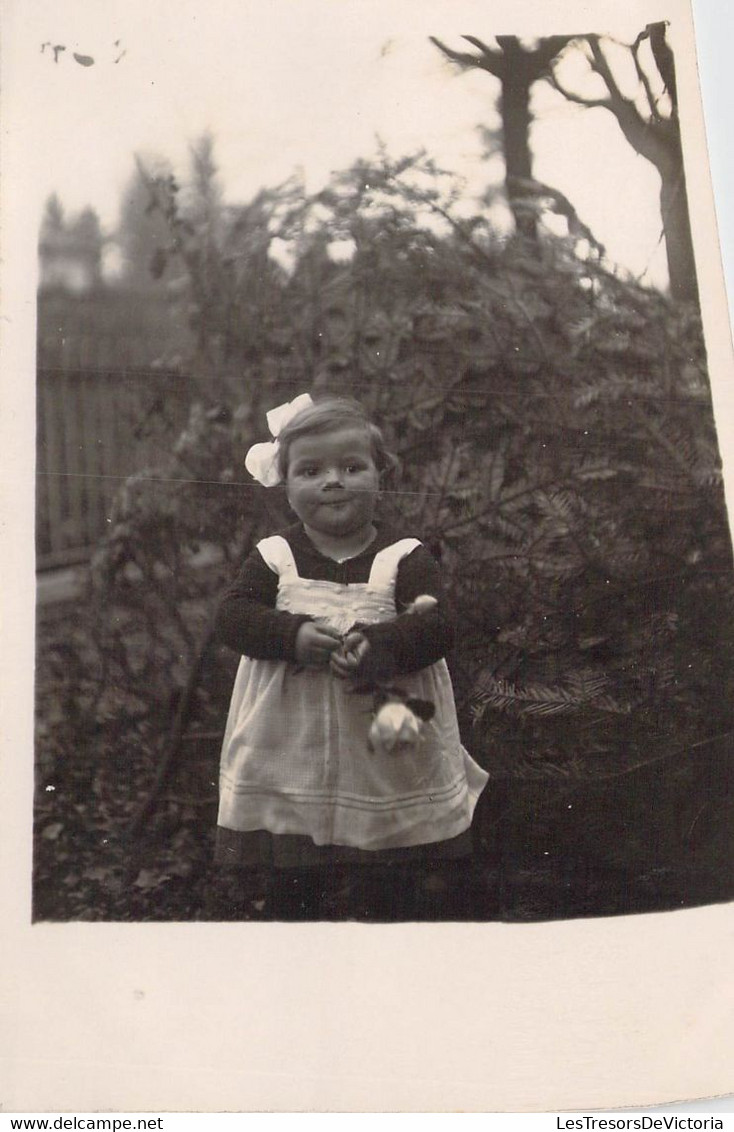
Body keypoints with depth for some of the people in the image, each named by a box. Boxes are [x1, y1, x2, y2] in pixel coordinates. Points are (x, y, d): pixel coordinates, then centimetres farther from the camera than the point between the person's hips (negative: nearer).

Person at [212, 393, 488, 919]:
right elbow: (233, 615, -9)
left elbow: (437, 627, -16)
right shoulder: (274, 556, 0)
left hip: (381, 743, -1)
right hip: (291, 739, 2)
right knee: (289, 866, 19)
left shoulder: (406, 558, -6)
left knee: (393, 873, 15)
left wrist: (377, 646, -32)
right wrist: (292, 635, -25)